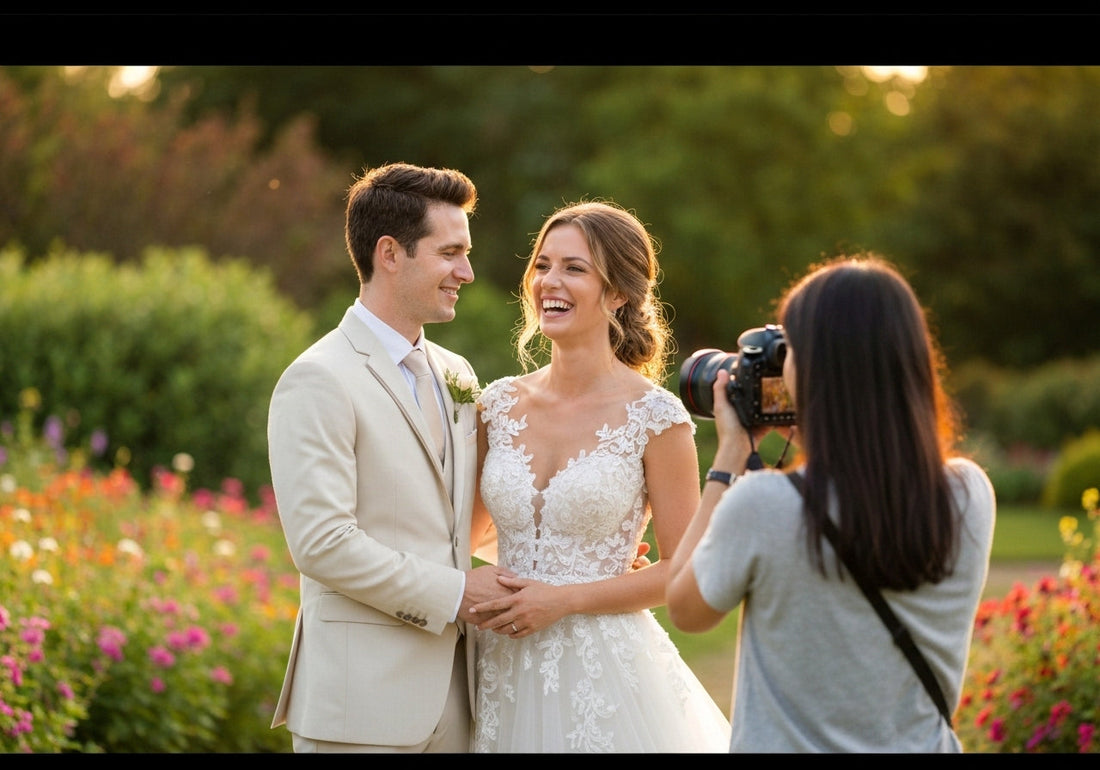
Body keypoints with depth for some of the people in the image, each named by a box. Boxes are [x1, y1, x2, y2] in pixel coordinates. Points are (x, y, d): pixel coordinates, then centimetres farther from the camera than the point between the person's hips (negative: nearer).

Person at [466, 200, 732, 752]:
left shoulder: (654, 416, -9)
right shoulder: (499, 404, 4)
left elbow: (683, 571, -7)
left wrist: (564, 599, -13)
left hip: (605, 674, -4)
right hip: (505, 674, 4)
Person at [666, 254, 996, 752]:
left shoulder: (761, 506, -24)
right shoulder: (970, 495, -11)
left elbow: (684, 609, -5)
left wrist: (731, 451, -3)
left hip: (787, 742, -4)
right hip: (925, 742, 4)